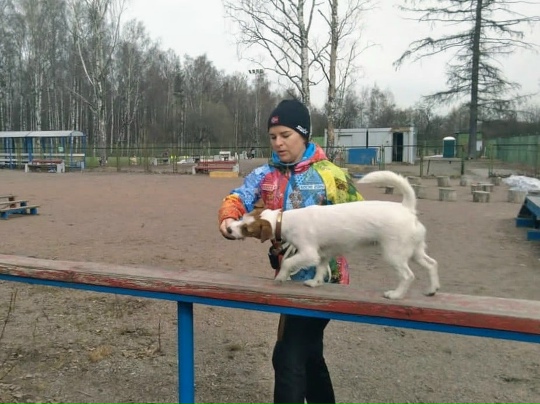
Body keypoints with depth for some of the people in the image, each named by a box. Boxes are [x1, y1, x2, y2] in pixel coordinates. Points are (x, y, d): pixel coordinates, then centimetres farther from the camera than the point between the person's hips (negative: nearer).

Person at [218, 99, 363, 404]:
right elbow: (238, 198, -9)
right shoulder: (264, 175, 3)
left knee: (289, 356, -6)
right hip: (288, 276, 6)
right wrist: (229, 219, -31)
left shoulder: (329, 175, -9)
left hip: (321, 278, -6)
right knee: (308, 352, 21)